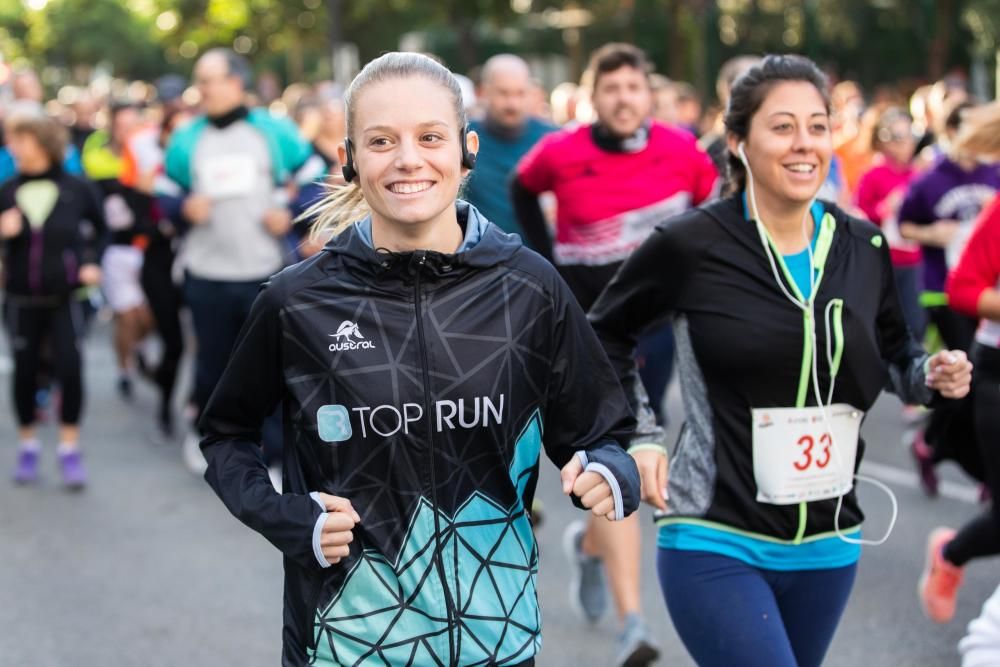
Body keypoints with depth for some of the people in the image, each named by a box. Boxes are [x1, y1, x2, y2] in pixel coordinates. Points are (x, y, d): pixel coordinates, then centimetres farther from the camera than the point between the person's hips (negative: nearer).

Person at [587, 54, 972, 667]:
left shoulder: (864, 249, 2)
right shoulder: (691, 245, -10)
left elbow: (892, 354, 19)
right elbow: (605, 337, 5)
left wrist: (931, 375, -2)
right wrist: (637, 439, -3)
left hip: (828, 545, 5)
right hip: (717, 544, -5)